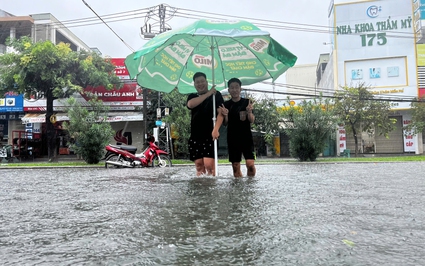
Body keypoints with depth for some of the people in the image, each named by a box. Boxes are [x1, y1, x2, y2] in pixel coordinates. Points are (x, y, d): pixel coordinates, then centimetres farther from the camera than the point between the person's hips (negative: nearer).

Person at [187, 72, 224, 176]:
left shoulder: (216, 95, 5)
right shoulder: (192, 96, 14)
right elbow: (190, 104, -9)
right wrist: (208, 93, -11)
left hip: (210, 135, -4)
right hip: (195, 136, 4)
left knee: (209, 164, -13)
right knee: (199, 165, 6)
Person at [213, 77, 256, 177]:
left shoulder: (247, 102, 1)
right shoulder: (226, 104, 5)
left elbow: (252, 121, -3)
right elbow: (225, 123, 3)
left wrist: (249, 112, -23)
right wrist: (225, 115, -17)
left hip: (246, 137, -2)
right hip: (232, 139, 2)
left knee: (250, 163, -13)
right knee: (235, 166, 5)